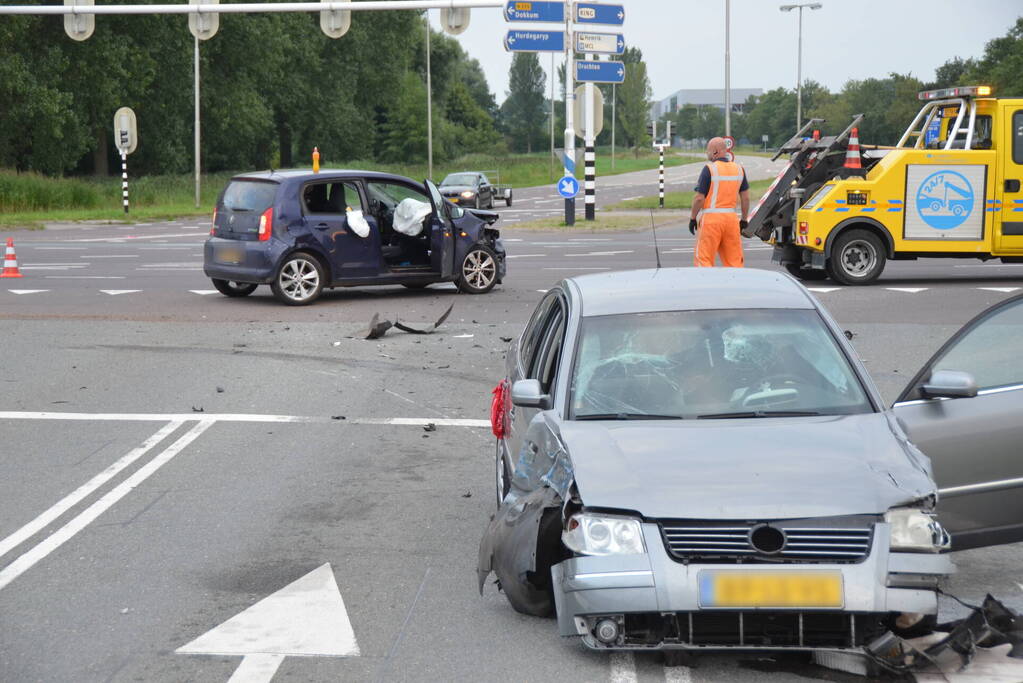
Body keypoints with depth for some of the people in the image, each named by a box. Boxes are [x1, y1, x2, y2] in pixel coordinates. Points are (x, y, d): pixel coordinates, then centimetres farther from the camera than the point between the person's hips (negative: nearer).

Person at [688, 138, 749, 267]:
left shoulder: (709, 169, -9)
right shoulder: (739, 169, 9)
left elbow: (699, 198, -11)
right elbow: (745, 198, 10)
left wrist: (693, 218, -1)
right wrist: (744, 219, 18)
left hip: (711, 218, -5)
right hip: (731, 218, 6)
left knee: (703, 259, -1)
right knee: (734, 260, 9)